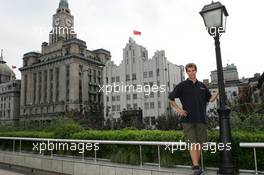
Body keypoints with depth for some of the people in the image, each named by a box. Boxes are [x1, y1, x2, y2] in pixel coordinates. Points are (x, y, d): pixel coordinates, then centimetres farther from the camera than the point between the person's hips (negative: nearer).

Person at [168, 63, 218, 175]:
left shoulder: (202, 86, 13)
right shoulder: (182, 86, 1)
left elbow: (210, 99, 19)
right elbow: (171, 99, 4)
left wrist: (218, 92, 3)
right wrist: (178, 109, -5)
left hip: (201, 119, 4)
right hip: (188, 119, -4)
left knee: (199, 143, 8)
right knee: (192, 143, -8)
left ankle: (196, 164, 21)